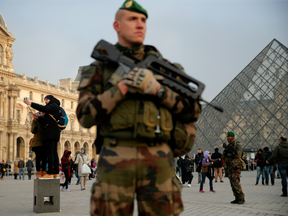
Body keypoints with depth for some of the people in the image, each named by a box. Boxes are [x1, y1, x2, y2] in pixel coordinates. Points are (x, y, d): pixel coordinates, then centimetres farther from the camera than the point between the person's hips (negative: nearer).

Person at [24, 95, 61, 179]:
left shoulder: (54, 106, 1)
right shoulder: (51, 108, 29)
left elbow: (44, 109, -18)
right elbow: (46, 122, 22)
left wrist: (31, 104, -17)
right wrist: (38, 118, 8)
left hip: (51, 133, -10)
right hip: (54, 134, 10)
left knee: (49, 153, -13)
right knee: (54, 153, 6)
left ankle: (50, 173, -17)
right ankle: (56, 173, 5)